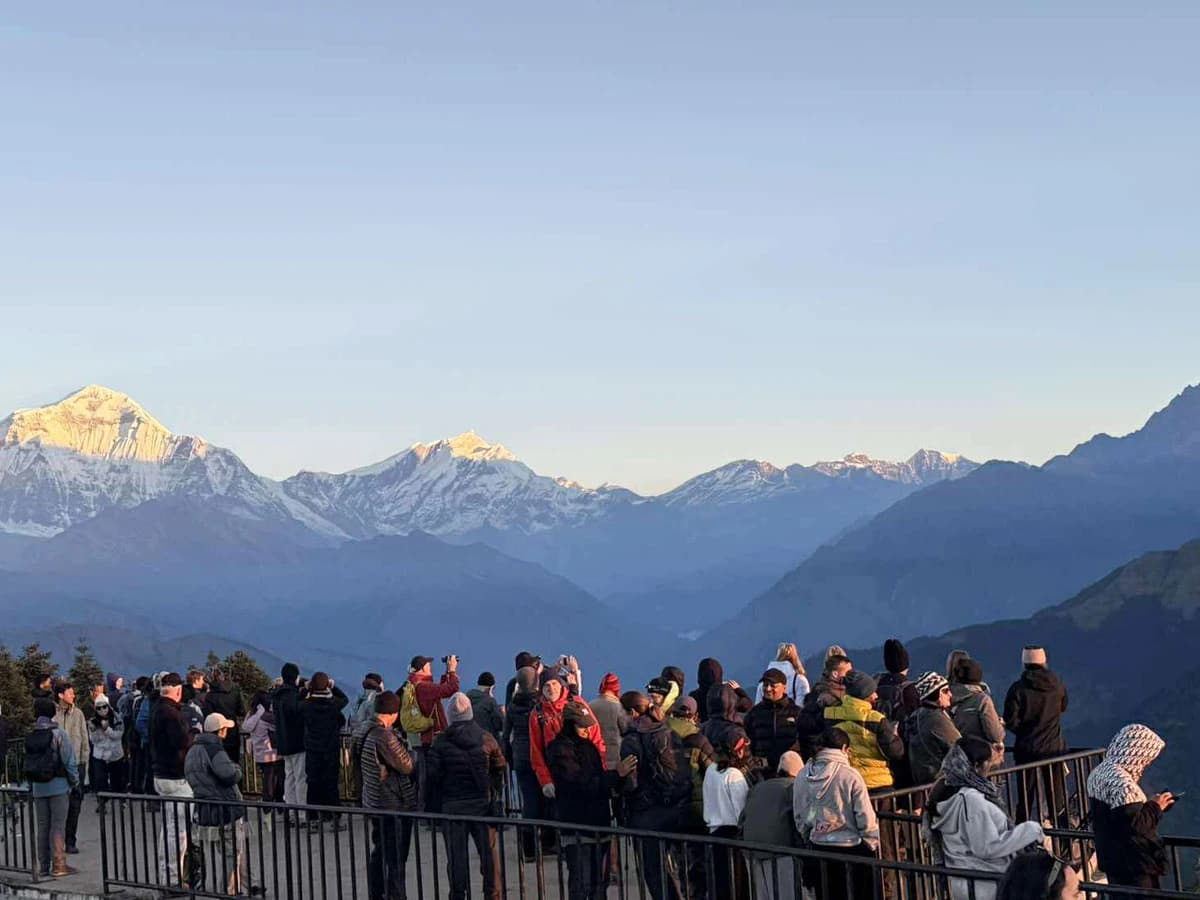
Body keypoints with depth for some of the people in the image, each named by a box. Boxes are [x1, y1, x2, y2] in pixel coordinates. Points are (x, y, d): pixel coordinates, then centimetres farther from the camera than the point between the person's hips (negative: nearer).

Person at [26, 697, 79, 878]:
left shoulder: (30, 737, 4)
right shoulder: (58, 734, -9)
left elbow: (27, 763, 6)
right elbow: (70, 761, -9)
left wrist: (30, 785, 12)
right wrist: (74, 782, 2)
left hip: (38, 787, 4)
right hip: (58, 784, -4)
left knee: (42, 826, 10)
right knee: (58, 825, -3)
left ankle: (44, 865, 12)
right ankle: (59, 865, -6)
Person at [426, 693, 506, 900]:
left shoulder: (440, 743, -7)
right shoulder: (486, 739, -1)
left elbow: (434, 777, -6)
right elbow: (500, 769, 4)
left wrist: (434, 807, 2)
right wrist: (494, 796, 15)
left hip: (452, 806, -1)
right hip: (482, 804, 1)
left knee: (456, 855, 5)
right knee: (488, 851, 8)